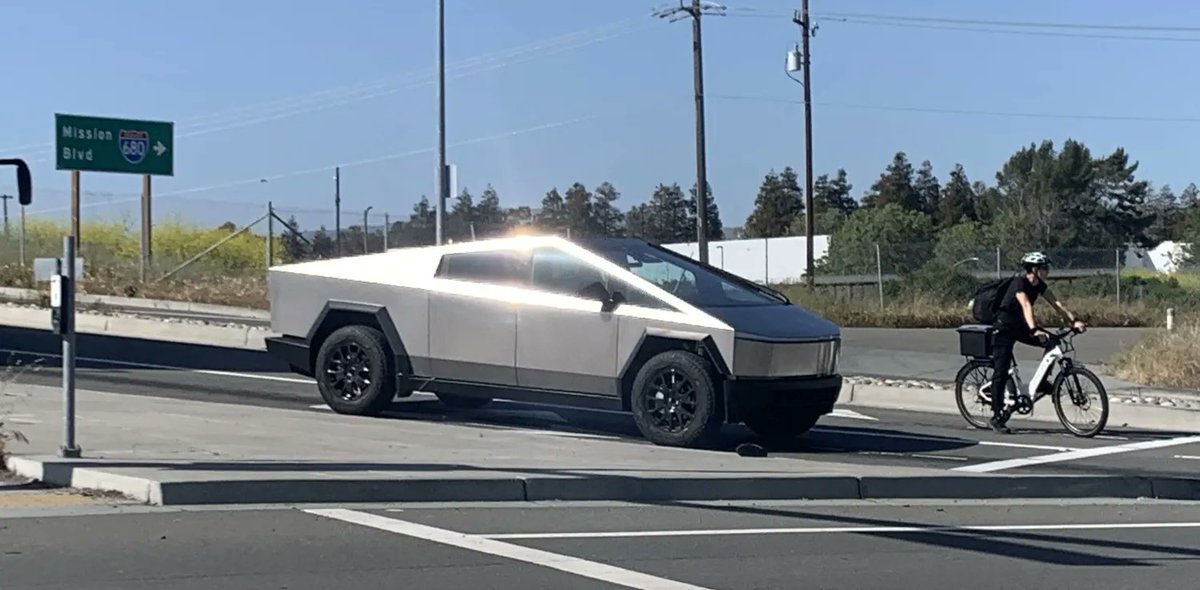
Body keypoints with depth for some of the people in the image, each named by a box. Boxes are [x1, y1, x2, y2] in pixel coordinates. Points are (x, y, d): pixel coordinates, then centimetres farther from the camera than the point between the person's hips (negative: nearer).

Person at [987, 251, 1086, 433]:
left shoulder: (1040, 285, -1)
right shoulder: (1019, 283, -24)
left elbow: (1056, 304, -7)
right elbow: (1026, 306, -38)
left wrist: (1074, 321, -19)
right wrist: (1034, 330, -52)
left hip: (1020, 326, 7)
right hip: (1004, 327, -7)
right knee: (1001, 372, -9)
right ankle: (996, 417, -5)